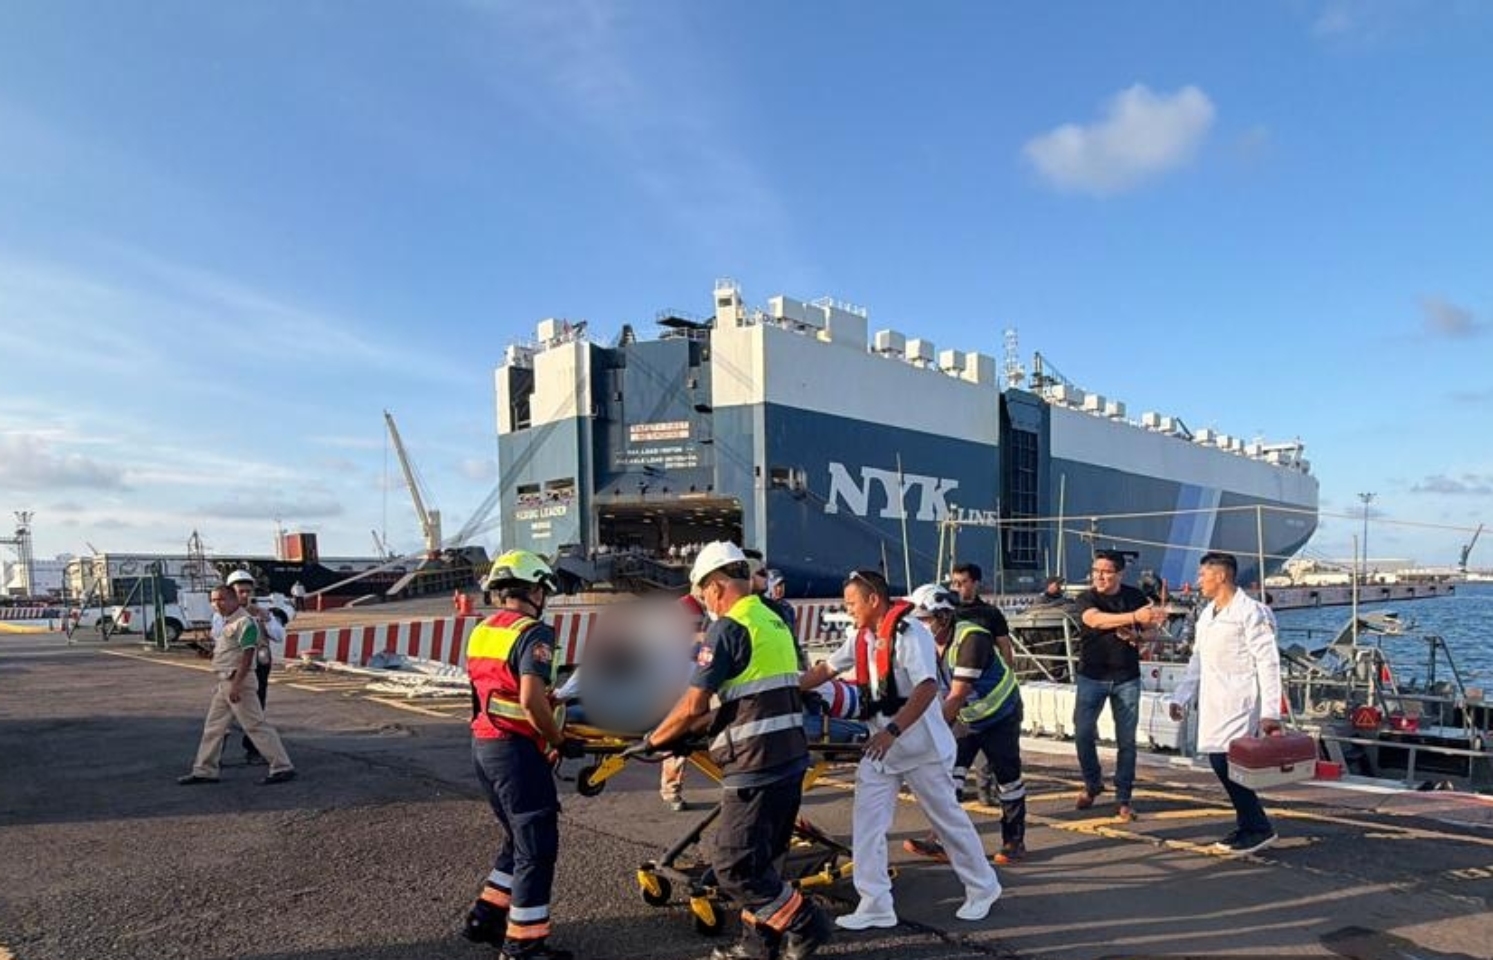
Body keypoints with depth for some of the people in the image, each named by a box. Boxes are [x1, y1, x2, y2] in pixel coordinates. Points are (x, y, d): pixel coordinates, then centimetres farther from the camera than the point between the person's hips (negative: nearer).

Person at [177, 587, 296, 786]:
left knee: (256, 726, -8)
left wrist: (236, 684, -25)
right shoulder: (227, 623, 16)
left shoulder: (245, 622, -15)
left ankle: (282, 768, -4)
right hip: (224, 682, 10)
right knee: (213, 726, 15)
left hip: (238, 681, -10)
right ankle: (204, 771, 25)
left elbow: (247, 656, -22)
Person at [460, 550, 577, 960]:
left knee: (518, 836, 22)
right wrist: (559, 741, -12)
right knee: (537, 844, 2)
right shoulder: (533, 633, -15)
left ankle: (486, 916, 29)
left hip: (483, 745, 9)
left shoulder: (480, 633, 11)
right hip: (515, 749, -9)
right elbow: (530, 700, -24)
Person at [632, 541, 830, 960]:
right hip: (791, 760, 9)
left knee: (734, 866, 2)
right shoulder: (775, 622, 14)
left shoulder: (728, 628, -13)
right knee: (759, 859, 19)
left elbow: (693, 707, -14)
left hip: (756, 767, -9)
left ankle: (805, 925, 7)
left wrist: (650, 742, 2)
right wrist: (695, 730, 27)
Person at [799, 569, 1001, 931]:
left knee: (948, 817, 8)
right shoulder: (861, 638, 5)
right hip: (881, 744, 7)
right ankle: (875, 904, 7)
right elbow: (825, 670, 12)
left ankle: (982, 888, 29)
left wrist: (893, 730, -34)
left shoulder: (910, 633, -20)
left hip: (921, 745, -7)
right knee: (866, 821, 0)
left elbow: (928, 688, -28)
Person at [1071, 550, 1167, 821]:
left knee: (1126, 740, 3)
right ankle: (1093, 783, 20)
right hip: (1092, 676, -1)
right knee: (1083, 733, -4)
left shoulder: (1135, 596, 2)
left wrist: (1137, 634, -10)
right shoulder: (1085, 599, -7)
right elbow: (1096, 620, -28)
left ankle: (1123, 799, 13)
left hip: (1127, 678, 1)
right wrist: (1134, 617, -41)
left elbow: (1150, 627, 13)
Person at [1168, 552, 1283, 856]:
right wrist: (1181, 697, 17)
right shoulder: (1207, 615, 16)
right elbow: (1197, 660, 22)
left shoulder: (1250, 612, -9)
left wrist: (1270, 713, -18)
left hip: (1239, 701, -8)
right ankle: (1248, 825, 20)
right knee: (1219, 762, 7)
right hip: (1213, 703, 8)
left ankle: (1258, 829, 2)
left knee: (1227, 762, -13)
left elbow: (1268, 663, -13)